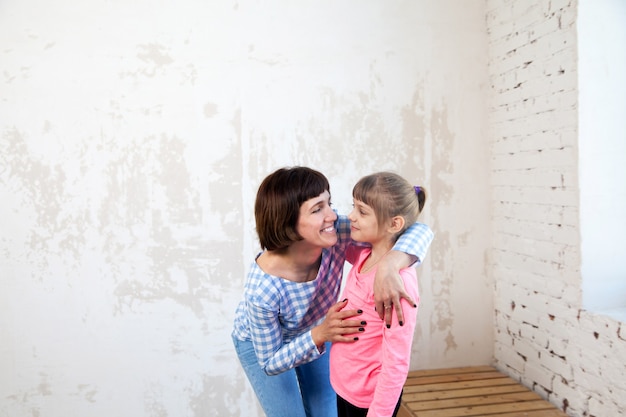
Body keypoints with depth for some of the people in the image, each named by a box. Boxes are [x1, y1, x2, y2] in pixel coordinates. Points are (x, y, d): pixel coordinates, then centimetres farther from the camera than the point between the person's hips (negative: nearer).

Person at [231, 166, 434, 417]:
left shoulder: (335, 233, -34)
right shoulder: (262, 288, -40)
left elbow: (419, 231, -35)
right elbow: (270, 364, -26)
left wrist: (390, 264, -55)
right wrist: (319, 334, -42)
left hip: (315, 331, 4)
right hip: (262, 344, -3)